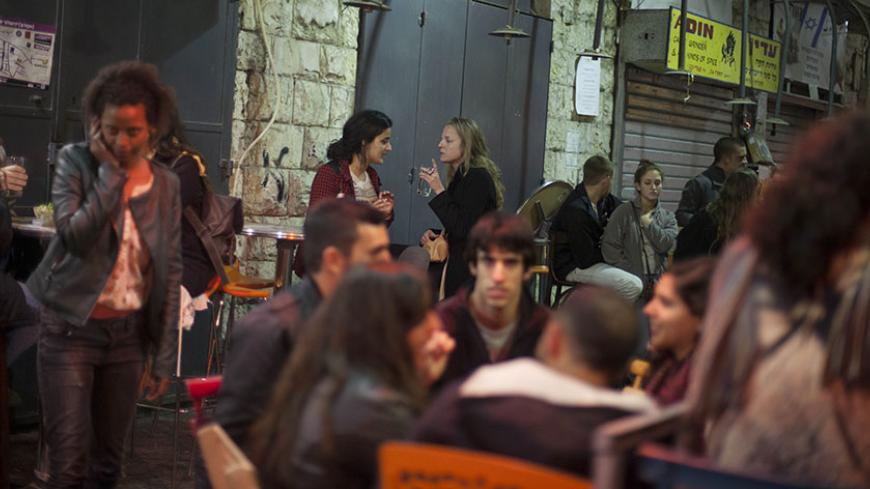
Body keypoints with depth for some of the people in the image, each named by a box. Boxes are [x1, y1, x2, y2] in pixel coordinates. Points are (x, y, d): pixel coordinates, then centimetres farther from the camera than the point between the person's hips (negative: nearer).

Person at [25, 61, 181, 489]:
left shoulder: (165, 184, 3)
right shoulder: (75, 162, -4)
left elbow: (170, 271, 6)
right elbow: (76, 235, -20)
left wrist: (164, 355, 3)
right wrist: (111, 170, -16)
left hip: (128, 332, 3)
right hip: (70, 328, -3)